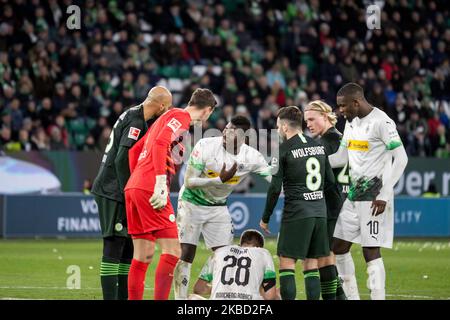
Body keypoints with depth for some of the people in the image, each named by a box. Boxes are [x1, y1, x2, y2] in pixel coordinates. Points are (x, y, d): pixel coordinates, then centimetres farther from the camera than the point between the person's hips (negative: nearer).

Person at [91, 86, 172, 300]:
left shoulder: (133, 116, 15)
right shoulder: (136, 121, -16)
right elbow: (122, 160, -22)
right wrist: (127, 193, -18)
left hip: (116, 191, 10)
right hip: (113, 192, -10)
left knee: (128, 245, 11)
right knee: (114, 244, -11)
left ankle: (124, 297, 15)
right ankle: (110, 297, -12)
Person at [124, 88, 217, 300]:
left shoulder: (167, 117, 26)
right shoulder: (181, 117, -2)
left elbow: (135, 150, 28)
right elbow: (160, 144, -18)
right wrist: (161, 182, -24)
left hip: (133, 187, 10)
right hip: (150, 189, -10)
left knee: (143, 255, 10)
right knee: (172, 251, -10)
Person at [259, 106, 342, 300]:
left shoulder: (283, 150, -6)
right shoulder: (318, 146, 12)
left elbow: (275, 188, -8)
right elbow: (330, 183, 14)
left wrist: (265, 218, 0)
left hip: (296, 213, -6)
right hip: (319, 211, 6)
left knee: (287, 263, -2)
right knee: (311, 265, 10)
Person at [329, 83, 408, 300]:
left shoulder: (381, 122, -15)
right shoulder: (351, 122, 12)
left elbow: (401, 159, -16)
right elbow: (341, 158, 19)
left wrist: (384, 195, -19)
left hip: (374, 197, -9)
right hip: (354, 196, 9)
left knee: (371, 251, -9)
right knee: (339, 246, 10)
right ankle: (351, 296, 19)